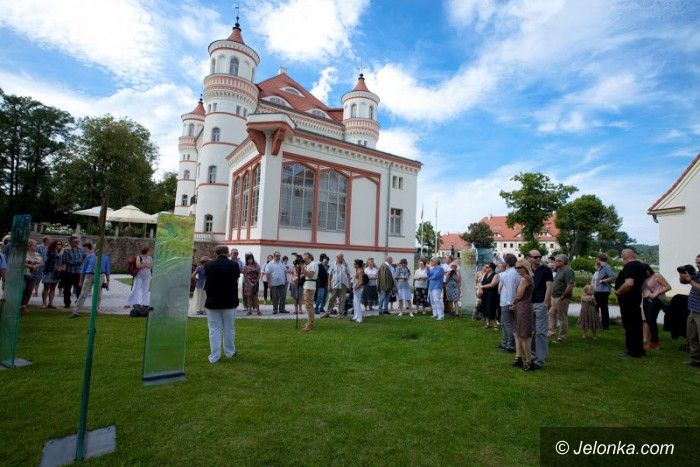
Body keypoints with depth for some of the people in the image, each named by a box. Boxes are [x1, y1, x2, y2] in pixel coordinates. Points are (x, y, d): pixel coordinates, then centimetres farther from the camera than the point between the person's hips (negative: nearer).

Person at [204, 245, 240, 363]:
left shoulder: (208, 265, -9)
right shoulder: (234, 264, -12)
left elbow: (207, 280, 7)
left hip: (212, 302, 1)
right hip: (229, 302, 0)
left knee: (214, 329, 8)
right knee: (229, 329, 14)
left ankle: (214, 356, 10)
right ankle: (229, 352, 25)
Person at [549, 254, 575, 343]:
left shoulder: (568, 271, -17)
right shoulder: (559, 270, 13)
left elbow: (570, 286, -24)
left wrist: (562, 297, -21)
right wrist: (553, 296, 14)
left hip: (562, 299, -10)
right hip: (555, 297, 10)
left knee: (562, 317, 1)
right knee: (551, 314, 15)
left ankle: (562, 337, 13)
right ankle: (551, 332, 26)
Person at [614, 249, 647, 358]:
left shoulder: (629, 266, -19)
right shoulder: (641, 265, 13)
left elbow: (628, 283, -31)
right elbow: (641, 282, 27)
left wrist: (618, 291, -19)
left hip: (628, 300, -10)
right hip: (636, 299, 10)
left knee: (630, 326, -2)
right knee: (636, 325, 17)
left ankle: (633, 352, 5)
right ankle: (639, 350, 27)